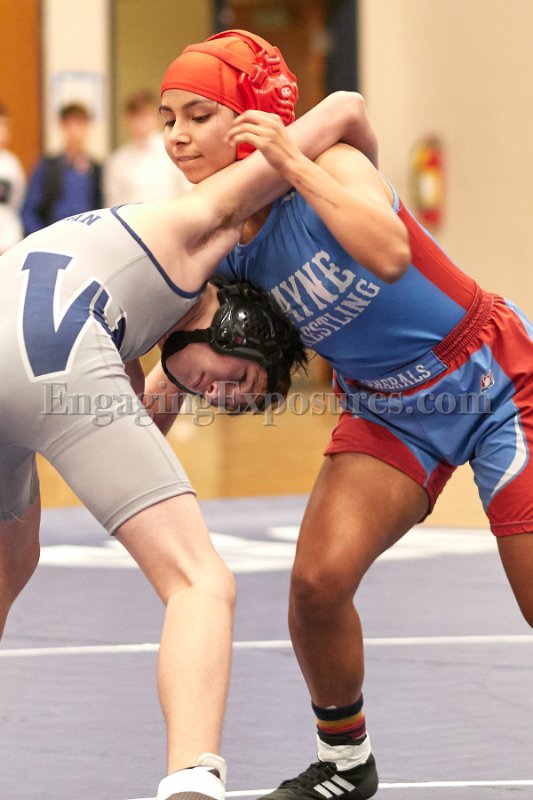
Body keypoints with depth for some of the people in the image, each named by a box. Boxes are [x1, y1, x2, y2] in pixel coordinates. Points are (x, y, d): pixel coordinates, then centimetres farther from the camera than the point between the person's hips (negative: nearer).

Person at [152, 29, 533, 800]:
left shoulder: (331, 165, -24)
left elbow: (389, 253, -43)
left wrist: (297, 166, -39)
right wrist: (184, 357, -18)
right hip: (390, 410, 5)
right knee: (318, 579, -12)